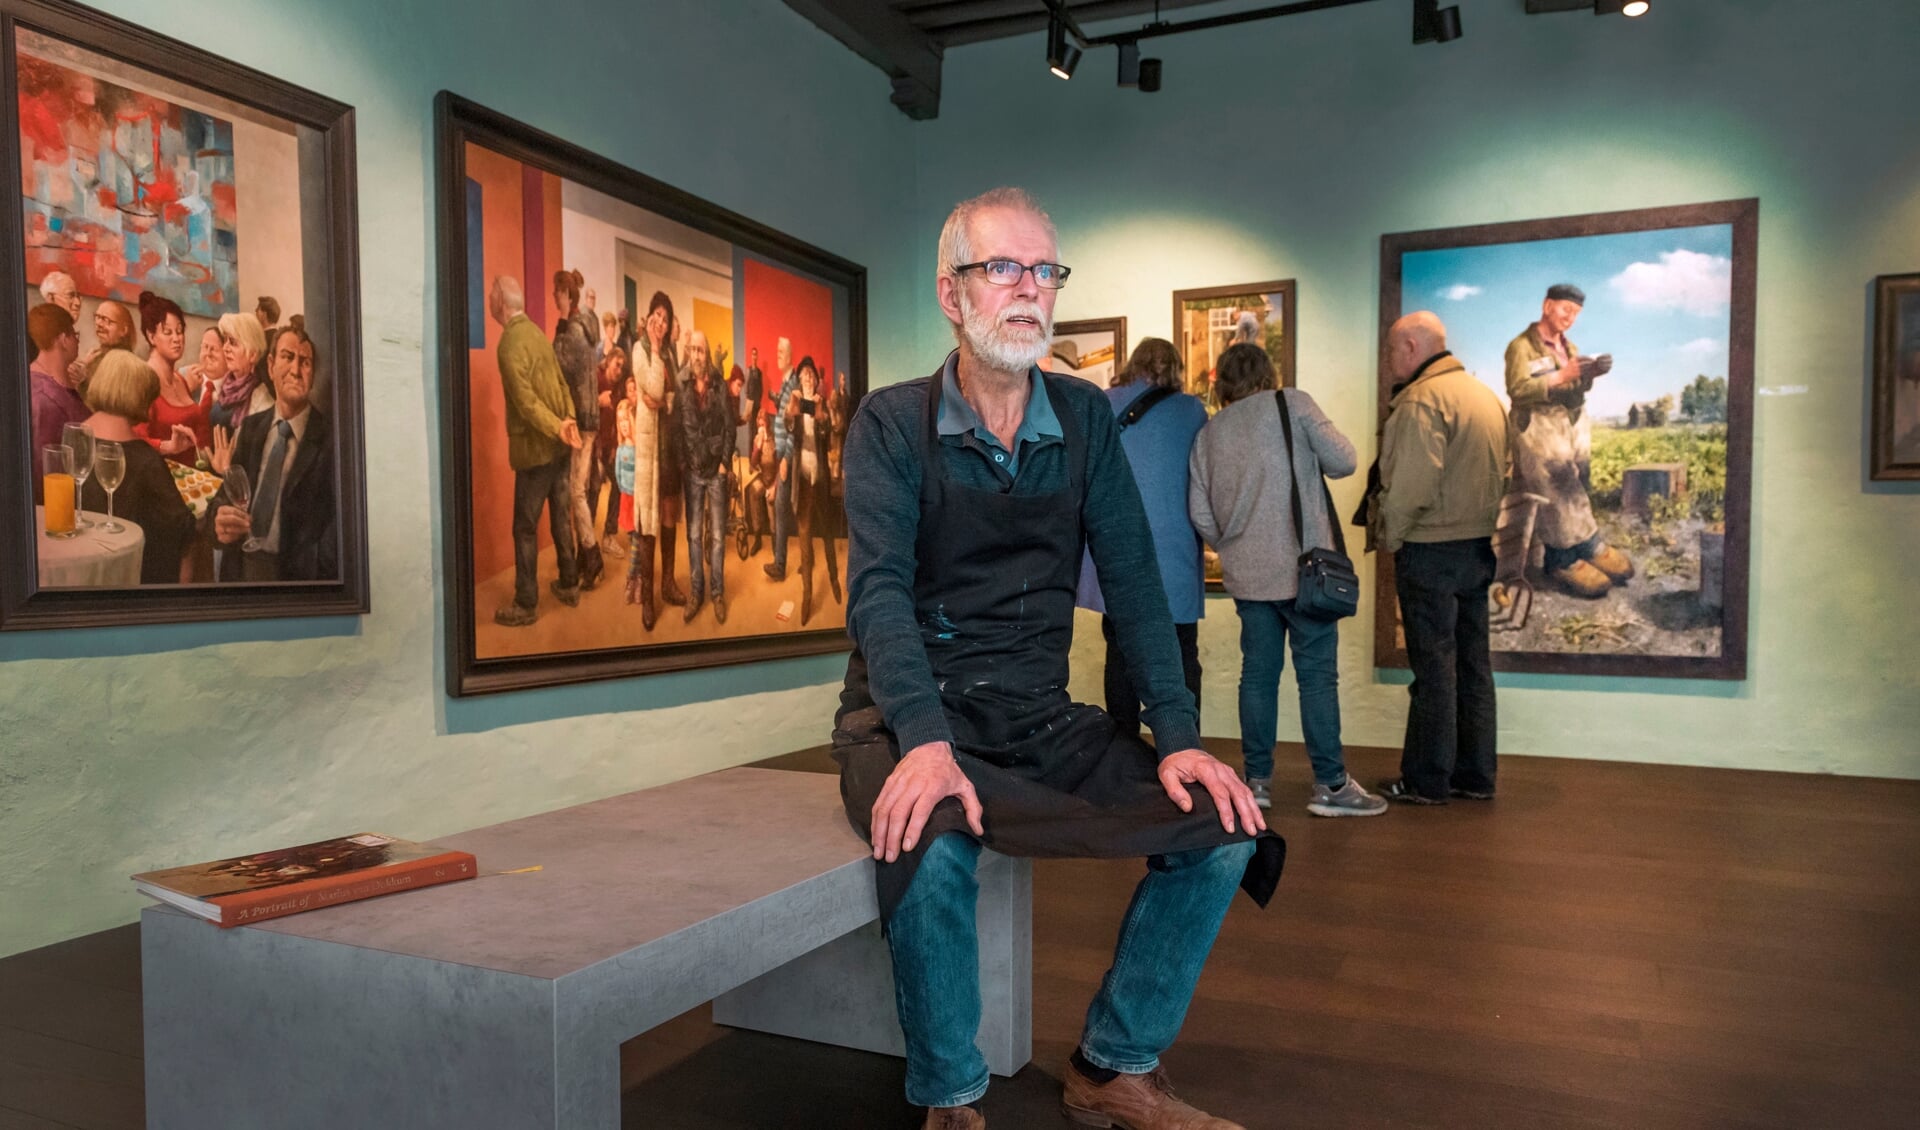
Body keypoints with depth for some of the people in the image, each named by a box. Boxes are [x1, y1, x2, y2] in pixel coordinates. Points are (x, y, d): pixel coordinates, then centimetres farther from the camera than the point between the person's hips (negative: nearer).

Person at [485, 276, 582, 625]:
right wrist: (568, 420, 3)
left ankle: (526, 604, 6)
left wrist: (558, 428, -22)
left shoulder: (509, 343, -17)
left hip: (535, 447, -8)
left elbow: (526, 399, -24)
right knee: (561, 517, 17)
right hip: (558, 444, 8)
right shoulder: (536, 331, 9)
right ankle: (569, 584, 28)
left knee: (525, 527, 0)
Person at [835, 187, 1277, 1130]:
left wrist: (1178, 736, -10)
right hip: (911, 714, -4)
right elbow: (879, 590, -16)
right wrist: (924, 742, -32)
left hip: (1041, 717, 4)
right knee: (931, 845, -35)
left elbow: (1134, 582, 2)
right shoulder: (892, 424, -4)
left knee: (1221, 830, -12)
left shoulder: (1086, 418, 7)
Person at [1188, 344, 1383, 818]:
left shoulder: (1208, 432, 9)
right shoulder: (1293, 404, -3)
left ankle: (1257, 779, 16)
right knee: (1317, 674, 0)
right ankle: (1330, 785, 4)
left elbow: (1200, 513, 6)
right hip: (1301, 567, -4)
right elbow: (1342, 460, -6)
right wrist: (1306, 459, 14)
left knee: (1258, 672, 11)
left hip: (1246, 575, 5)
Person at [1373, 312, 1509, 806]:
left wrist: (1388, 537, -10)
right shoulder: (1485, 394, 15)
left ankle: (1426, 781, 6)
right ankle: (1476, 775, 20)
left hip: (1430, 549, -9)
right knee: (1473, 663, 12)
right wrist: (1481, 521, 17)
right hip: (1477, 545, 9)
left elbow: (1411, 484, -22)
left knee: (1433, 667, -3)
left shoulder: (1422, 399, -15)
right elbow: (1501, 474, 15)